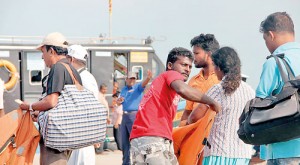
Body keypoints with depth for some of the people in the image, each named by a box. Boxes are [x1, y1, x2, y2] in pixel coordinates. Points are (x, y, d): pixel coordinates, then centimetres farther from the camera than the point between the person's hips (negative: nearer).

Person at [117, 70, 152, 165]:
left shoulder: (138, 87, 0)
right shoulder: (123, 89, 17)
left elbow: (143, 84, -23)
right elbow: (119, 103, 19)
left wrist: (148, 78, -45)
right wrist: (119, 101, -6)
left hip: (134, 116, -7)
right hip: (125, 116, 7)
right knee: (124, 141, 11)